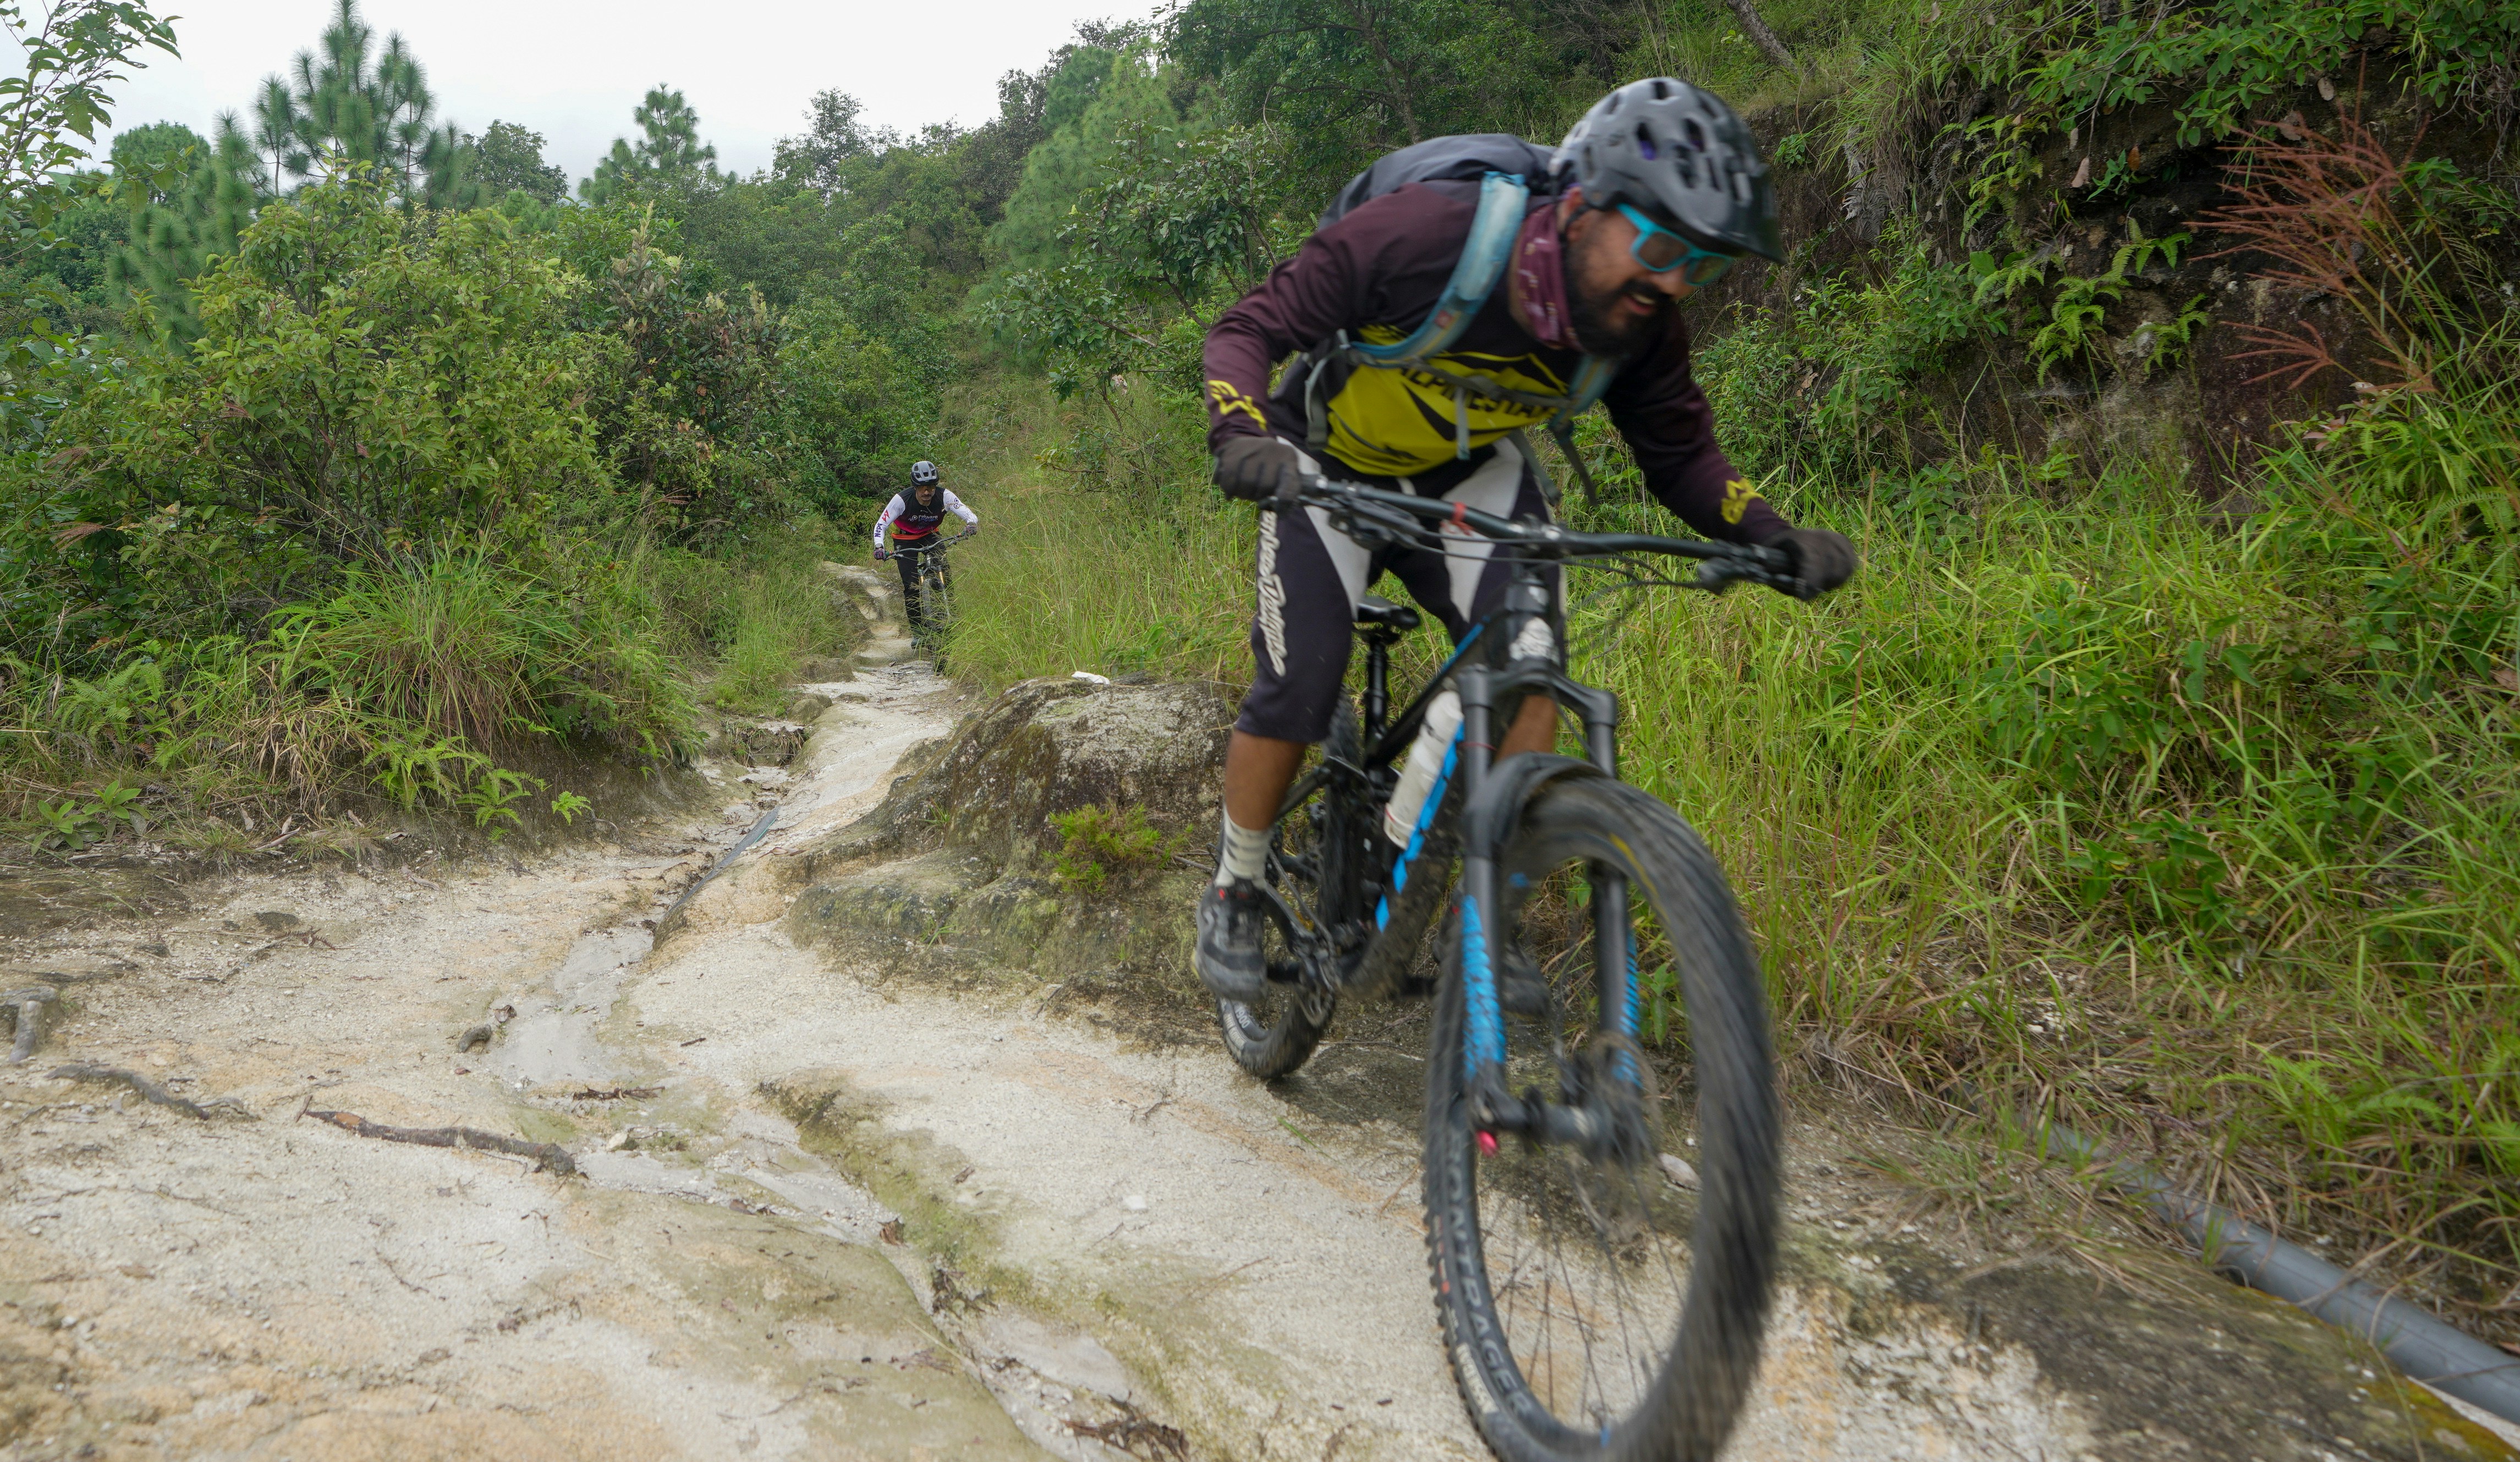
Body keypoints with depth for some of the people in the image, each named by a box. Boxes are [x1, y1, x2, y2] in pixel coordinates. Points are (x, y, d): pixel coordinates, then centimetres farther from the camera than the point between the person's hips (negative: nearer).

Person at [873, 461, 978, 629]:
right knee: (911, 585, -11)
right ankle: (917, 631, 1)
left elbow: (970, 515, -25)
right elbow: (881, 525, -23)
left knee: (945, 574, -21)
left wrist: (972, 525, -49)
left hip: (930, 535, 2)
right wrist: (879, 547, -40)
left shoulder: (944, 497, -25)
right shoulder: (902, 500, -29)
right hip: (905, 540, -2)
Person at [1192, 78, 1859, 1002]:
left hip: (1470, 476, 4)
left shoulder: (1642, 329, -21)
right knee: (1295, 697, -12)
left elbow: (1680, 454, -6)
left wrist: (1773, 537, -25)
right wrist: (1242, 437, -48)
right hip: (1331, 470, -3)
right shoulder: (1423, 234, -36)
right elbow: (1248, 329, -27)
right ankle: (1235, 896, 14)